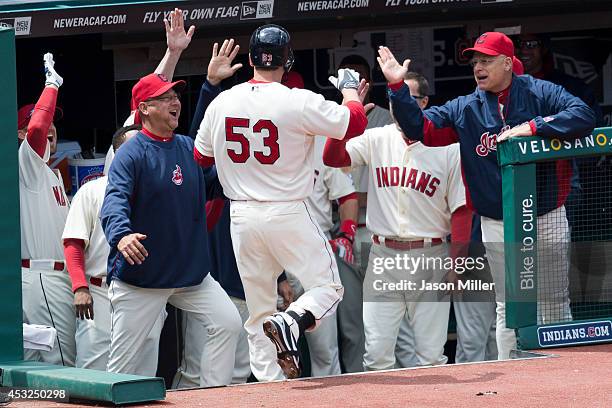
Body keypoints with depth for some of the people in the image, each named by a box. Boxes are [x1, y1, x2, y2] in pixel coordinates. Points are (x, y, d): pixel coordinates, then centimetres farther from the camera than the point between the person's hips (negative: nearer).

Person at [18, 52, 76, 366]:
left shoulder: (50, 175, 24)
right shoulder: (26, 164, -6)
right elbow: (37, 128, -25)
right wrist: (52, 84, -16)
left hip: (55, 277, 10)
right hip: (40, 278, -10)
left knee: (31, 361, 8)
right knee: (61, 360, -14)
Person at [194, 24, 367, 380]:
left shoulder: (222, 103, 1)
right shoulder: (299, 102, -14)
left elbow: (201, 157, 14)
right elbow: (355, 122, -8)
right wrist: (351, 91, 11)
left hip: (242, 217, 4)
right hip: (288, 215, -4)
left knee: (258, 309, 12)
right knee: (328, 287, 5)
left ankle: (269, 381, 6)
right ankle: (291, 323, -23)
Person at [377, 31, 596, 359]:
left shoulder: (539, 93, -3)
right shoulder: (464, 109, 6)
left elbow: (583, 116, -16)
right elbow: (420, 127, 3)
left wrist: (532, 127, -24)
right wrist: (397, 86, -9)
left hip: (546, 219, -2)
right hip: (497, 227, 2)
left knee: (555, 304, 4)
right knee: (508, 308, 5)